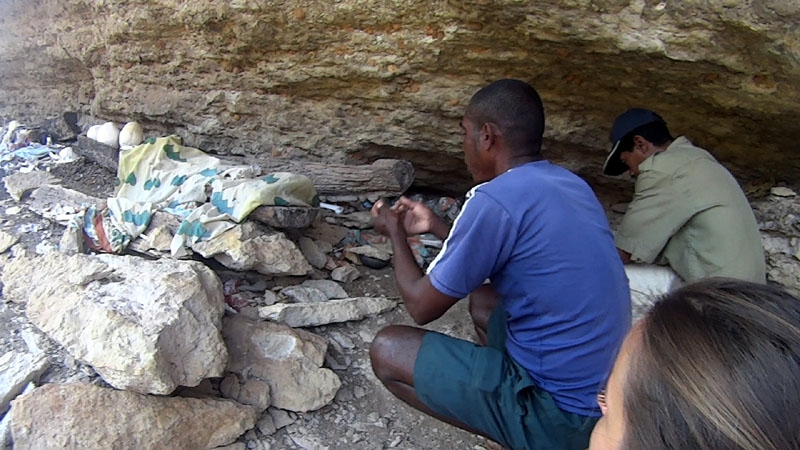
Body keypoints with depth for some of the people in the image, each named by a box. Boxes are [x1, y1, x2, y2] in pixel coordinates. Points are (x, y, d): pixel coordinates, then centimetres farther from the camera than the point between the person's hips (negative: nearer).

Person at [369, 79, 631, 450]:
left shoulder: (496, 200, -21)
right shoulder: (569, 184, 5)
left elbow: (422, 306, -10)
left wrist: (395, 233, 7)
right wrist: (435, 226, 24)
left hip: (565, 415, -9)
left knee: (387, 350, -5)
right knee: (482, 299, 27)